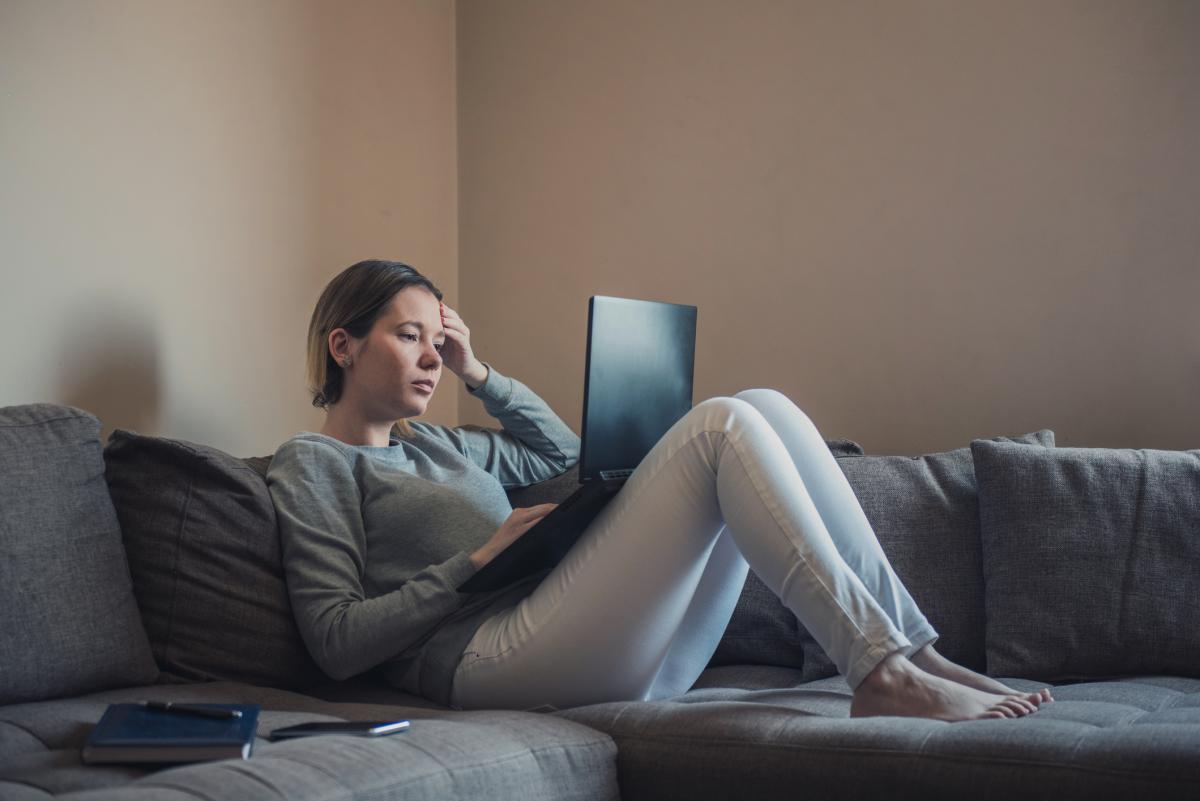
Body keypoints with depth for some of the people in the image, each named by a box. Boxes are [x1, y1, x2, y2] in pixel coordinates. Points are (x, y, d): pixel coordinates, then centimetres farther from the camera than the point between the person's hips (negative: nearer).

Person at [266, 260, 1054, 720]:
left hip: (630, 655, 8)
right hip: (496, 658, -8)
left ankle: (914, 650, -9)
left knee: (767, 409, -2)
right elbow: (336, 638, -4)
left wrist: (479, 374, 28)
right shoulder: (312, 463, 7)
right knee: (723, 424, -18)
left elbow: (565, 453, 41)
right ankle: (884, 672, -24)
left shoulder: (439, 444, 30)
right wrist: (477, 560, -7)